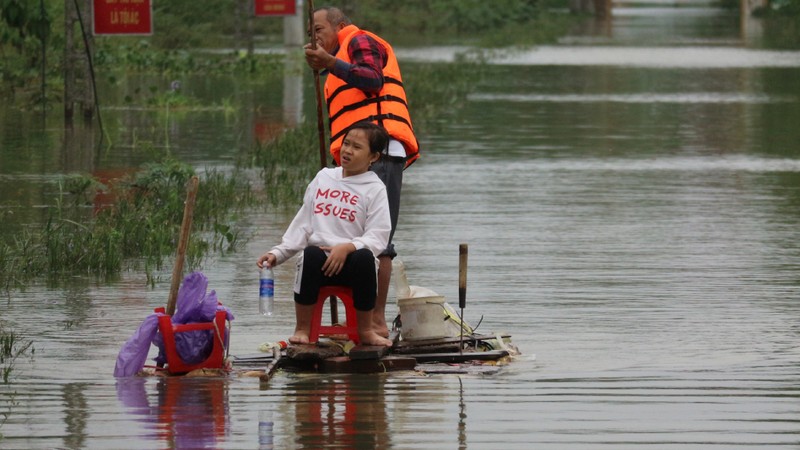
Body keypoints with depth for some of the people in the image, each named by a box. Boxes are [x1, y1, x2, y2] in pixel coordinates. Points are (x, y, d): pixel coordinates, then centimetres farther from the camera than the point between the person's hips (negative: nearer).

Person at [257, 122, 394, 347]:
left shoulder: (375, 189, 5)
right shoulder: (324, 177, 18)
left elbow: (377, 237, -6)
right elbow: (302, 224, 18)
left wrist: (348, 247, -24)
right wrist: (278, 253, 7)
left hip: (350, 261, -2)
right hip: (320, 261, 2)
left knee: (364, 257, -36)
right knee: (311, 254, -33)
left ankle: (365, 330, -16)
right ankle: (302, 328, -21)